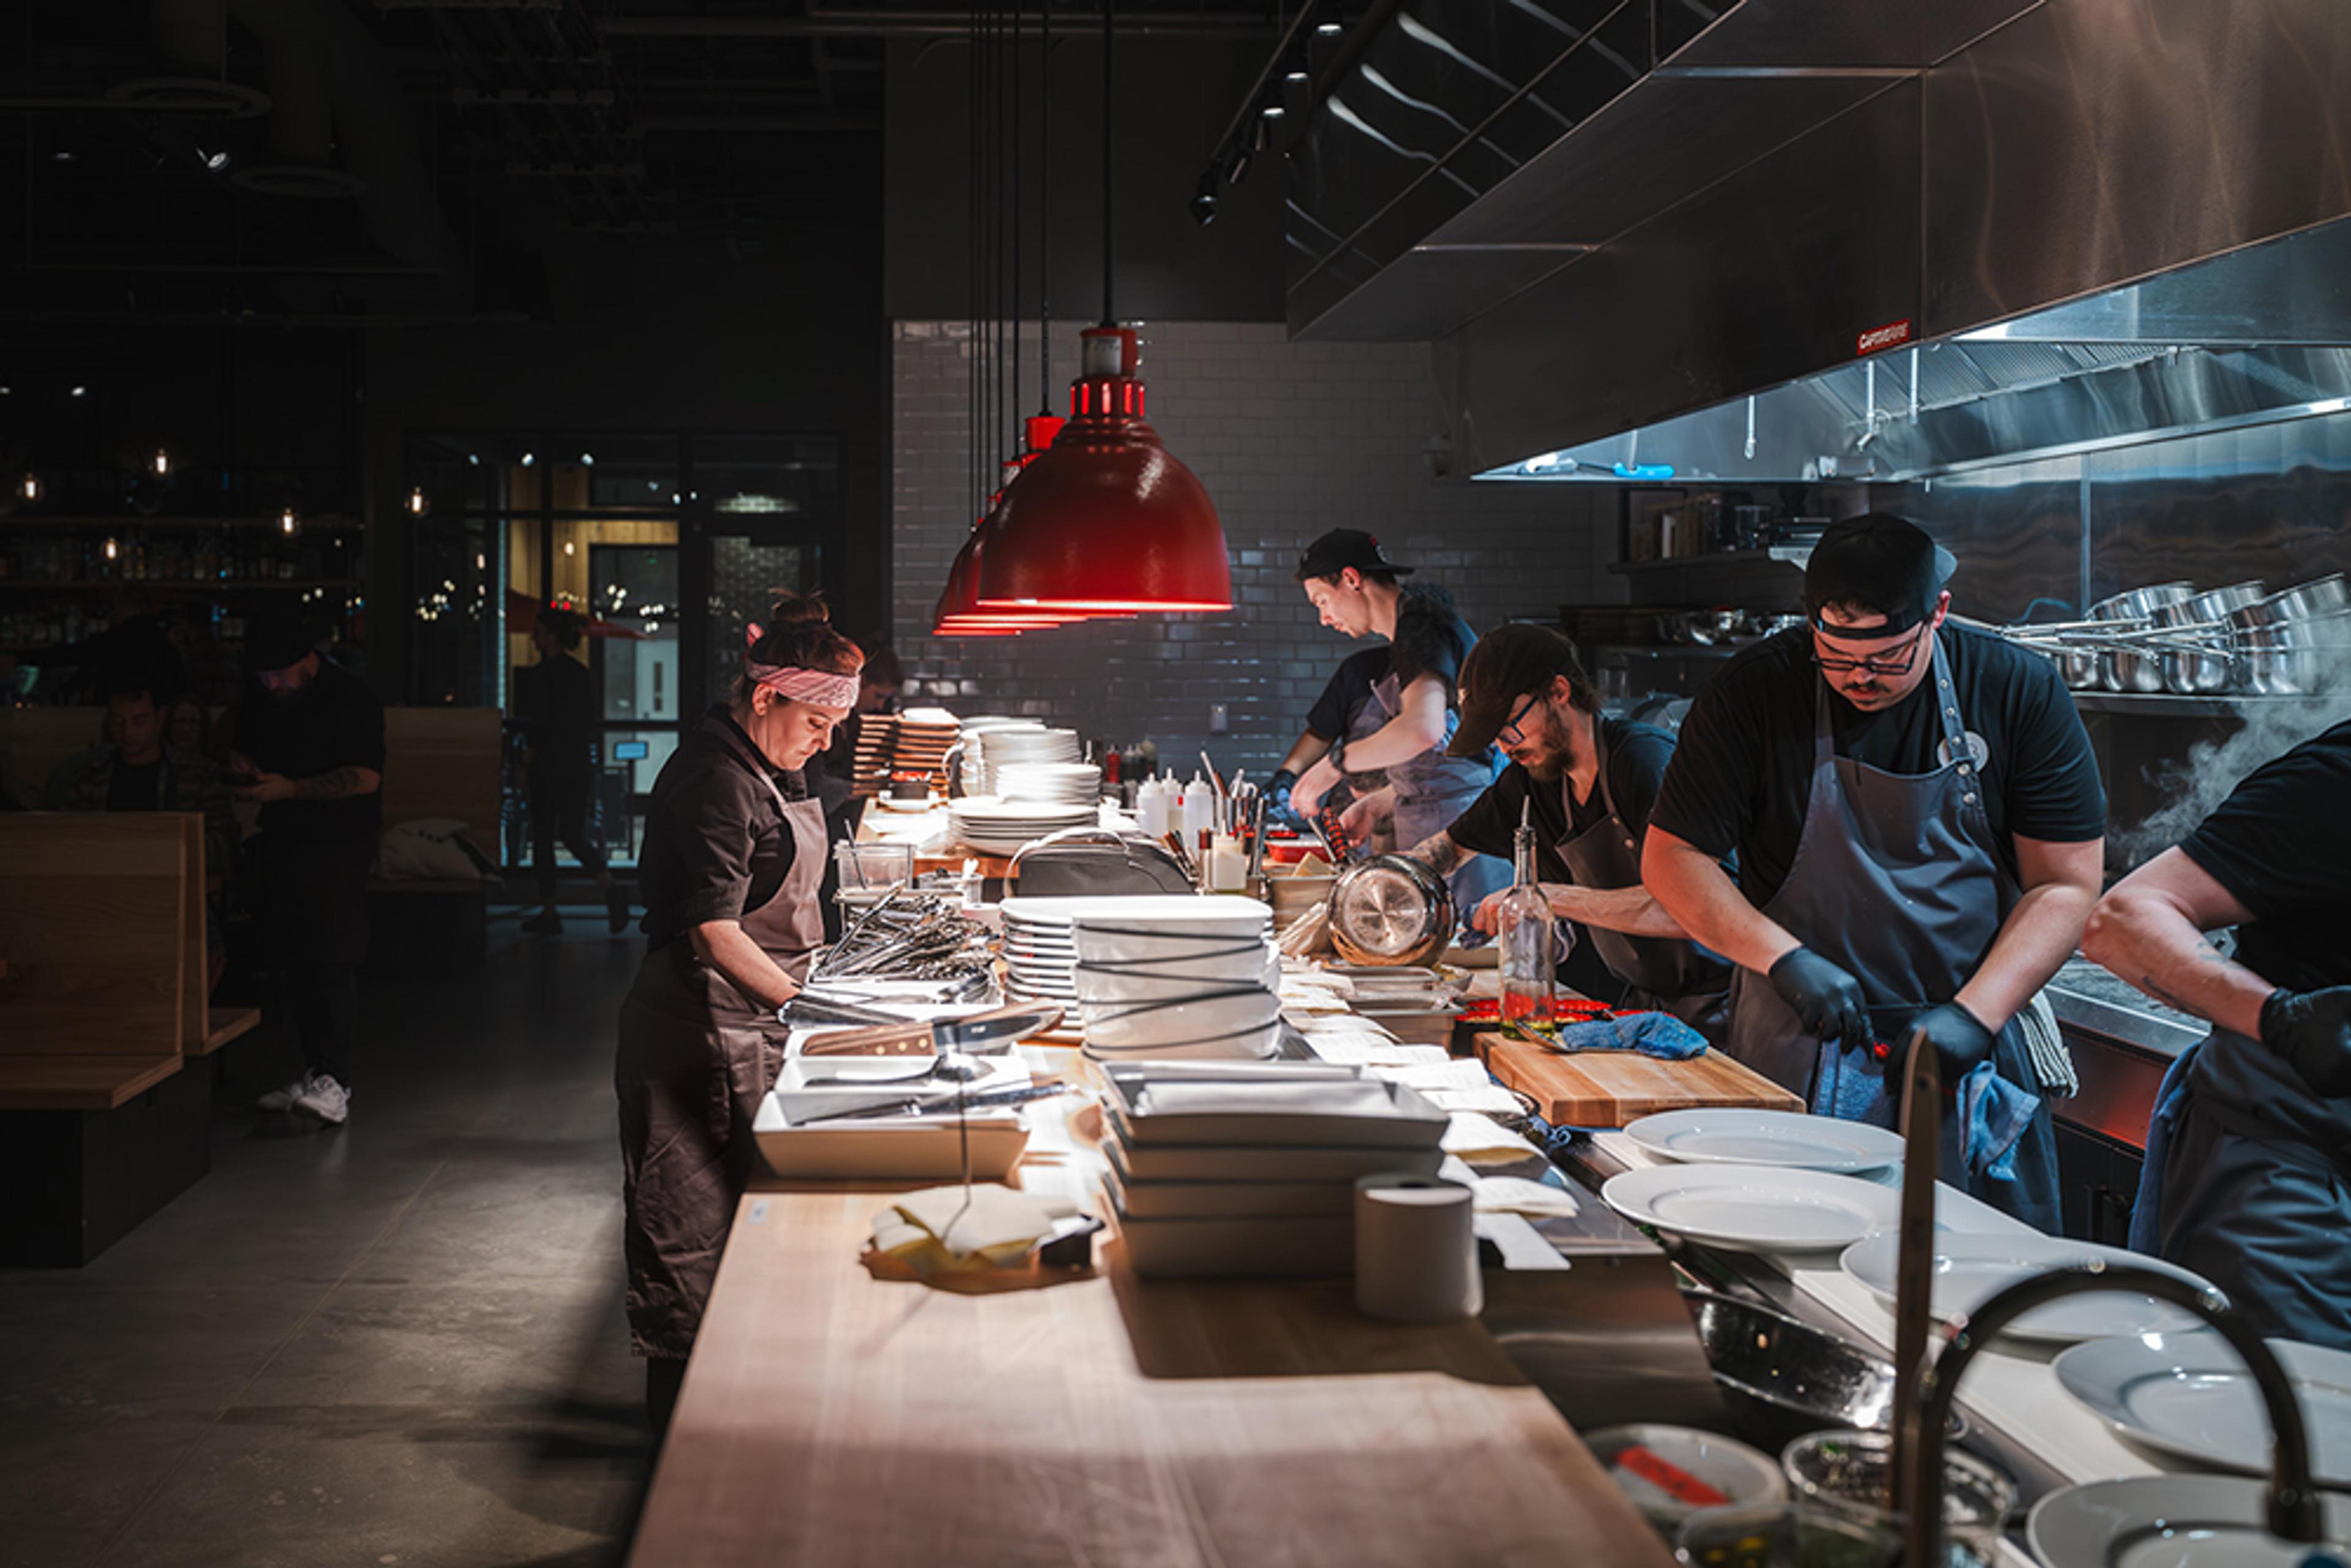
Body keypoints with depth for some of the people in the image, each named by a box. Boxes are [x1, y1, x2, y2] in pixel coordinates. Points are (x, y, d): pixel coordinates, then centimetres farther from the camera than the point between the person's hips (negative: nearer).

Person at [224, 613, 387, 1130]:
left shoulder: (351, 699, -11)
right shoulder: (257, 697, 10)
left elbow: (366, 777, -19)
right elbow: (239, 744, 26)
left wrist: (291, 789, -23)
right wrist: (242, 766, 2)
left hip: (338, 845, -8)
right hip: (280, 844, 8)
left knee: (330, 959, -16)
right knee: (284, 962, 9)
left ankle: (334, 1085, -20)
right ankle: (315, 1071, 20)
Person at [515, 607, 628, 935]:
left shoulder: (541, 673, -11)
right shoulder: (582, 673, 10)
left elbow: (542, 721, -16)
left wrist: (532, 751, -2)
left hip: (550, 764, -6)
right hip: (580, 763, 6)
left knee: (542, 836, 4)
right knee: (573, 833, 10)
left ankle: (549, 913, 7)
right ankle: (610, 888, -13)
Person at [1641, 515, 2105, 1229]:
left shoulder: (2020, 693, -4)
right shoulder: (1756, 689, -6)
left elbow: (2066, 886, -3)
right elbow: (1671, 857, -3)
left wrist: (1974, 1015, -15)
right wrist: (1785, 959, -16)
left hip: (1966, 1062, 1)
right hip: (1799, 1055, -1)